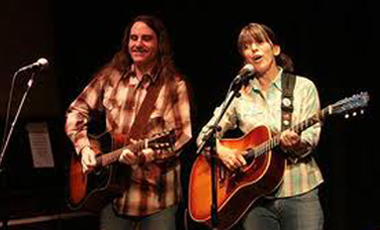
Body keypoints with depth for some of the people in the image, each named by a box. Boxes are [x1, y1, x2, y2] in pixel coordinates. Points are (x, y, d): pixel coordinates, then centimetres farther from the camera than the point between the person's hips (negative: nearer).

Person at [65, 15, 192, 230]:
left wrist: (145, 154, -24)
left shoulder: (174, 85, -5)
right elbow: (76, 112, 12)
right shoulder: (111, 76, 5)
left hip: (157, 191, -3)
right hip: (112, 187, 3)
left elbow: (182, 135, -10)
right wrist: (84, 147, -3)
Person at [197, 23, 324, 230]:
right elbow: (205, 135, 9)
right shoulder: (239, 95, 9)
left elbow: (311, 137, -3)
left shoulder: (303, 87, 4)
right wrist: (222, 151, -12)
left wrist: (297, 143, -25)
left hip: (298, 192, -1)